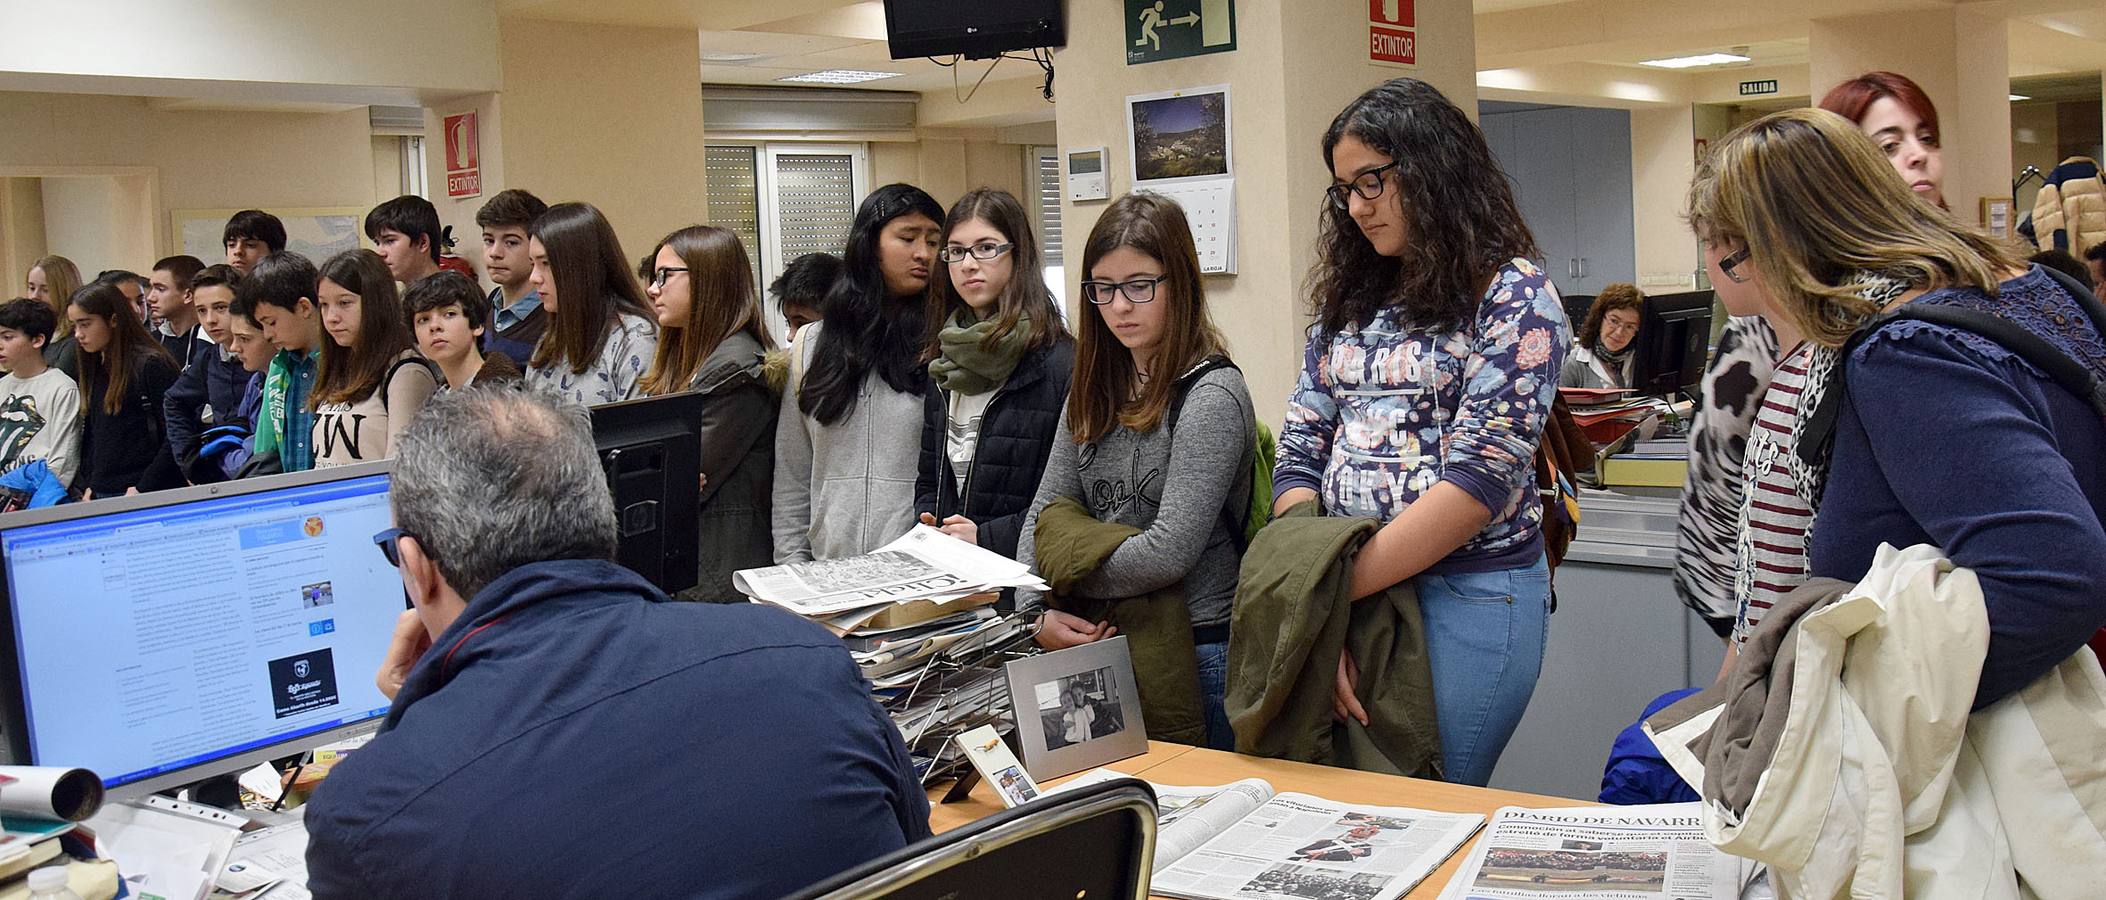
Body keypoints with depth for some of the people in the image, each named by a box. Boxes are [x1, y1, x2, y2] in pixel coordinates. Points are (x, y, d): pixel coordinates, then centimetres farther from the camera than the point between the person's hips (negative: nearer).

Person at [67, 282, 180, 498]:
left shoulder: (151, 365, -9)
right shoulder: (95, 369, 15)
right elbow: (90, 437, 20)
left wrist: (144, 488, -16)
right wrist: (88, 486, 10)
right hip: (100, 494, 7)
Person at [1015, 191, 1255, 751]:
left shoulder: (1211, 395, -13)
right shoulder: (1095, 393, 10)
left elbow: (1169, 551, -20)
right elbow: (1044, 514, 8)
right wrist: (1037, 611, -9)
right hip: (1101, 643, 7)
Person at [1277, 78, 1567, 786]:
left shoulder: (1514, 295, -6)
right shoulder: (1348, 300, 13)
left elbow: (1479, 480, -15)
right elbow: (1299, 457, 7)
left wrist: (1337, 585, -18)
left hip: (1470, 593, -5)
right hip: (1349, 595, 5)